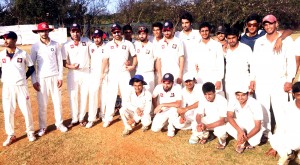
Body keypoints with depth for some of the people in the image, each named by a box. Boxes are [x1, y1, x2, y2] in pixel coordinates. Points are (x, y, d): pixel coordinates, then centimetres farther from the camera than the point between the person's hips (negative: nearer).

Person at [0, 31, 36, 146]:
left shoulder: (23, 54, -5)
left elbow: (31, 68, 6)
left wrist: (24, 77, 1)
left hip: (21, 86, -2)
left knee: (26, 110, 6)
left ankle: (30, 132, 24)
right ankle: (11, 135, 21)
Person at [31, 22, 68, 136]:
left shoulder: (55, 45, 1)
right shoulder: (35, 47, -2)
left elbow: (60, 62, 3)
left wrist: (60, 77, -2)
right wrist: (34, 81, -5)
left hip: (55, 77, 1)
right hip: (42, 78, -1)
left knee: (57, 101, 9)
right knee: (42, 104, 5)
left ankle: (59, 124, 23)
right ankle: (43, 127, 18)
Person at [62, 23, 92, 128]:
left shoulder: (86, 41, -1)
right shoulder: (66, 45, -4)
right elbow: (63, 62, -4)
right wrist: (71, 66, -24)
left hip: (86, 73, 1)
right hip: (73, 74, -1)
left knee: (84, 96, 8)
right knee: (73, 97, 5)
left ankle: (81, 118, 22)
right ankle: (74, 119, 19)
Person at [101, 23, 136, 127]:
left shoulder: (128, 44, 4)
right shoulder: (109, 45, 7)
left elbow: (134, 56, 7)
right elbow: (105, 59, 4)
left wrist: (133, 66, -11)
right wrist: (102, 73, -4)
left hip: (124, 73, -1)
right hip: (112, 73, 1)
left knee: (127, 95, 1)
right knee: (110, 96, 4)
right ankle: (108, 118, 10)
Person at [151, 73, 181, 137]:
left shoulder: (177, 87, -24)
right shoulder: (158, 87, -13)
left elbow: (178, 104, -33)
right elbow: (153, 98, 8)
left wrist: (162, 105, -29)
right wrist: (156, 108, -4)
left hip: (173, 111, -2)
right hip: (162, 111, 3)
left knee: (173, 109, -38)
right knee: (155, 129, -14)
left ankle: (171, 128, -9)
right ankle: (166, 121, 20)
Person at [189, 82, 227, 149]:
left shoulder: (222, 100, -28)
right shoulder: (202, 99, -14)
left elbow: (222, 120, -29)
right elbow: (198, 115, -10)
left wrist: (206, 126, -38)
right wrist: (199, 124, -34)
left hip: (219, 122, -4)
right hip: (208, 120, 4)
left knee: (220, 132, -34)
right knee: (195, 124, -20)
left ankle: (222, 141, 3)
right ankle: (204, 135, 12)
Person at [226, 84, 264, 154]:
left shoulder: (255, 104, -28)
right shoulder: (233, 102, -20)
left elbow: (257, 126, -26)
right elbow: (229, 117, -29)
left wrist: (246, 137, -39)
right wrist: (239, 130, -44)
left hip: (252, 127, -2)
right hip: (239, 125, 3)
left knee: (255, 142, -31)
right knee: (228, 126, -28)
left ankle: (248, 142, 9)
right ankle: (242, 143, -1)